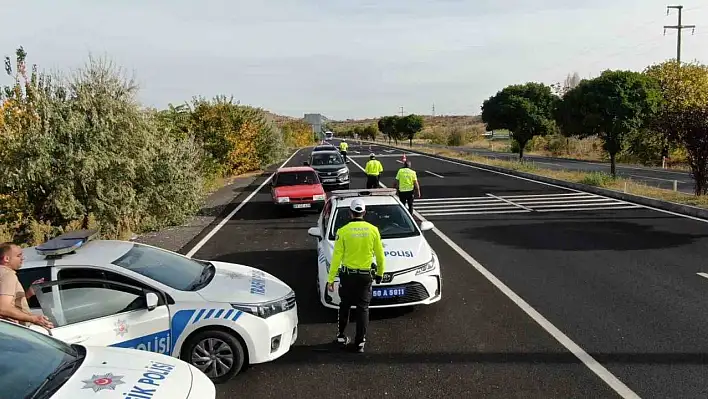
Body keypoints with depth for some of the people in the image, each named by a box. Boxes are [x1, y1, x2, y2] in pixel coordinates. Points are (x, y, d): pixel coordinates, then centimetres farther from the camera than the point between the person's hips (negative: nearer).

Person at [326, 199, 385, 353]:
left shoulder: (343, 231, -10)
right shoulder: (373, 230, -5)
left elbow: (337, 257, -10)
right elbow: (380, 255, 2)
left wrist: (330, 279, -5)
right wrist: (380, 273, 18)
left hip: (347, 274, 0)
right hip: (366, 275, 1)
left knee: (345, 306, 18)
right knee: (363, 308, 8)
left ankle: (341, 336, 26)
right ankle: (360, 342, 9)